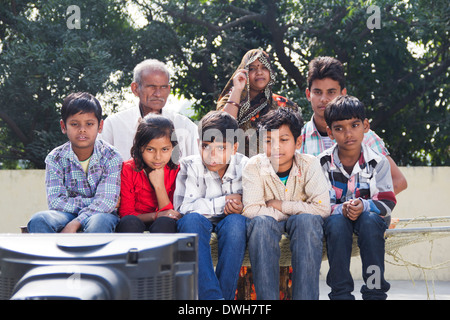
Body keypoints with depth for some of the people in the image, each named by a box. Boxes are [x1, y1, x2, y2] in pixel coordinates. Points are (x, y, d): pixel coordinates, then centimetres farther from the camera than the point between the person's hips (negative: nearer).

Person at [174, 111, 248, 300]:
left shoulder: (244, 166, -4)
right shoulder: (190, 166, -9)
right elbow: (185, 206, -21)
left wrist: (242, 206, -28)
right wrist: (225, 201, -21)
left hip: (229, 223, 1)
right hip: (199, 224, -1)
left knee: (236, 221, -34)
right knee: (192, 219, -36)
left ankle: (225, 295, -30)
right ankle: (211, 296, -42)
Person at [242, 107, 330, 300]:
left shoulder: (309, 164, -11)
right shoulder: (255, 166, -12)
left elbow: (322, 208, -20)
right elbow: (250, 210, -22)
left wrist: (280, 205, -19)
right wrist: (295, 210, -19)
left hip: (302, 225, 0)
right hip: (269, 225, 0)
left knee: (307, 220, -34)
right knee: (261, 222, -34)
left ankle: (305, 296, -34)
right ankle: (266, 297, -34)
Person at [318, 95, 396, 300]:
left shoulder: (378, 162, -4)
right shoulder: (322, 164, -4)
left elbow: (387, 203, -8)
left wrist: (364, 206, -29)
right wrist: (341, 209, -28)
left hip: (370, 218, 0)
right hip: (335, 218, 0)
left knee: (369, 220, -34)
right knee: (337, 221, -34)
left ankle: (375, 290, -29)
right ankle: (341, 293, -29)